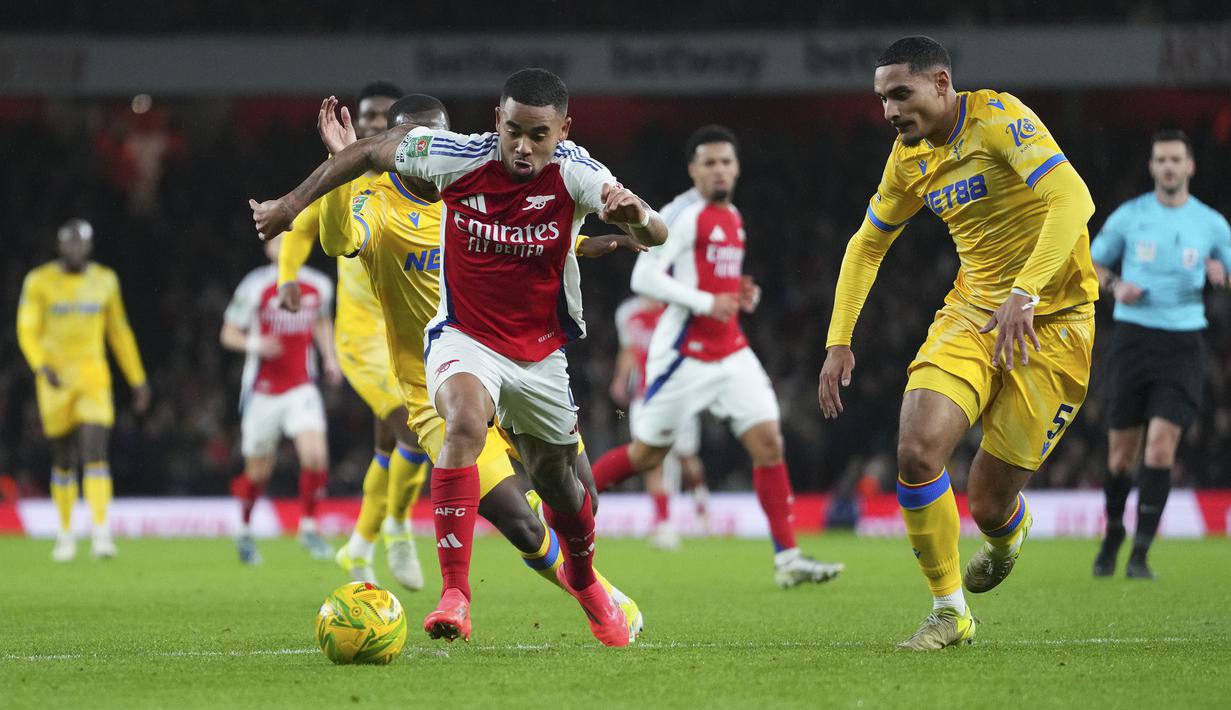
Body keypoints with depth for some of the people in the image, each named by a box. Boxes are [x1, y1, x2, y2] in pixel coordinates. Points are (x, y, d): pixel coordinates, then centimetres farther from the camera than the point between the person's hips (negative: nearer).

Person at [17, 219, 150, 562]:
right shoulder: (40, 282, -3)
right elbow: (28, 331, -6)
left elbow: (119, 332, 15)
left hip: (93, 378, 1)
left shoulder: (104, 281, 6)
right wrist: (41, 366, -25)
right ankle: (66, 533, 22)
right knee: (63, 461, 7)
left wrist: (137, 379, 16)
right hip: (56, 377, -1)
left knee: (95, 453, -14)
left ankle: (101, 533, -19)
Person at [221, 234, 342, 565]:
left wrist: (330, 358, 10)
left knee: (316, 456, -18)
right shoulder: (255, 287, -10)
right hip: (263, 391, -2)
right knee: (258, 472, 7)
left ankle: (309, 526, 1)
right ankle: (244, 531, 33)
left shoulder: (319, 286, 3)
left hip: (301, 389, 2)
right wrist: (254, 345, -23)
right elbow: (228, 333, -3)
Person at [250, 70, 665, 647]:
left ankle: (584, 581, 50)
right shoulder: (458, 157, -17)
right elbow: (372, 151, -2)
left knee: (557, 478, 16)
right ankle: (454, 596, -36)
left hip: (540, 353, 2)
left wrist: (638, 217, -54)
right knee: (465, 422, -33)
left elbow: (655, 235, -30)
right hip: (464, 339, -2)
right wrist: (293, 203, 2)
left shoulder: (573, 172, -18)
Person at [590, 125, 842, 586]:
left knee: (768, 441, -5)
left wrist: (743, 295, 8)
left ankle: (787, 559, -6)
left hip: (731, 351, 7)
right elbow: (644, 277, -18)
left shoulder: (732, 217, 15)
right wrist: (706, 302, -22)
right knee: (646, 454, 1)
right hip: (684, 353, -7)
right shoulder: (681, 215, -11)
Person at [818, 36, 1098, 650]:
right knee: (916, 452, -19)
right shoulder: (909, 158, 6)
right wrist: (839, 341, 10)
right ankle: (949, 613, -1)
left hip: (1051, 320, -5)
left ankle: (1009, 530, 38)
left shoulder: (999, 118, -17)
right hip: (972, 311, 5)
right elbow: (867, 244, 20)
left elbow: (1072, 200, -29)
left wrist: (1026, 292, -40)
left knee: (989, 506, -3)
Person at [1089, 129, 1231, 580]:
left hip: (1182, 344, -1)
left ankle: (1140, 554, -11)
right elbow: (1092, 264, 14)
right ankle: (1113, 534, 28)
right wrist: (1114, 286, -7)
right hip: (1133, 337, 1)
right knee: (1122, 451, 3)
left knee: (1161, 445, -14)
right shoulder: (1128, 216, 4)